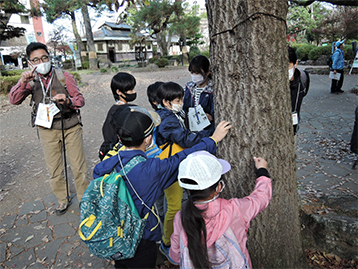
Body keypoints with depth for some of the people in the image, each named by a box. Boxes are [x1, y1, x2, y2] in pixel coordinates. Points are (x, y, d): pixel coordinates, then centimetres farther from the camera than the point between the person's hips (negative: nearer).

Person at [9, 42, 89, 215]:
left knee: (78, 167, 3)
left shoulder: (64, 77, -4)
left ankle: (84, 198, 23)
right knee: (54, 170, 10)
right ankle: (62, 199, 30)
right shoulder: (31, 81, 0)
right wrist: (22, 82, -27)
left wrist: (68, 101, -26)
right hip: (48, 131, 2)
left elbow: (80, 99, -4)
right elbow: (14, 100, -10)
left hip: (71, 128, -1)